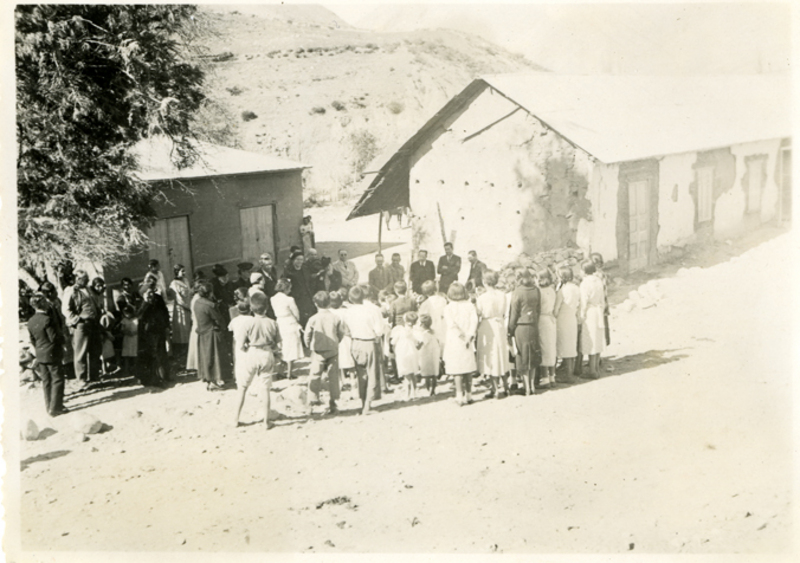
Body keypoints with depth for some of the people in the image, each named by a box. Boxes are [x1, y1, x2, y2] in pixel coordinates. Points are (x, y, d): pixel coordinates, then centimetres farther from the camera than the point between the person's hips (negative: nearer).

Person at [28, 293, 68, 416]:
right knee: (57, 379, 0)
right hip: (52, 354, -8)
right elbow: (54, 337, -21)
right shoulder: (47, 319, -21)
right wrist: (62, 337, -1)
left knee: (46, 381, 15)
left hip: (40, 355, 8)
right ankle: (55, 408, -1)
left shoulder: (31, 321, 4)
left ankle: (49, 406, 22)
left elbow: (32, 340, 11)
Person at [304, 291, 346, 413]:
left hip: (318, 351, -2)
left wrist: (309, 345, 15)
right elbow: (342, 332, 4)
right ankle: (332, 403, 11)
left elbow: (307, 334, -4)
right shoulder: (336, 318, -3)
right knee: (333, 376, 8)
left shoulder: (313, 319, -9)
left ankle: (314, 397, -2)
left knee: (315, 375, 7)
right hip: (333, 351, 2)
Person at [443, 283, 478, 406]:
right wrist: (470, 335, -13)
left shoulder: (448, 308, -5)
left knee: (457, 369, 1)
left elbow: (451, 324, -17)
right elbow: (474, 321, -11)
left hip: (454, 341, -3)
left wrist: (461, 335, -12)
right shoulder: (470, 306, 2)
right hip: (468, 343, 3)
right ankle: (468, 394, 19)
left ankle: (460, 395, -2)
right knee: (468, 368, 12)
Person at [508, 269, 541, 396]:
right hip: (533, 325, 4)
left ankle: (527, 388, 6)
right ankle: (532, 384, 22)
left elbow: (514, 313, -11)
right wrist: (536, 322, 16)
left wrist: (510, 329, -2)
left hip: (520, 326, -4)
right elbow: (538, 308, 6)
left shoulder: (517, 292, -14)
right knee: (533, 355, 16)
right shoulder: (536, 290, 0)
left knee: (523, 357, 4)